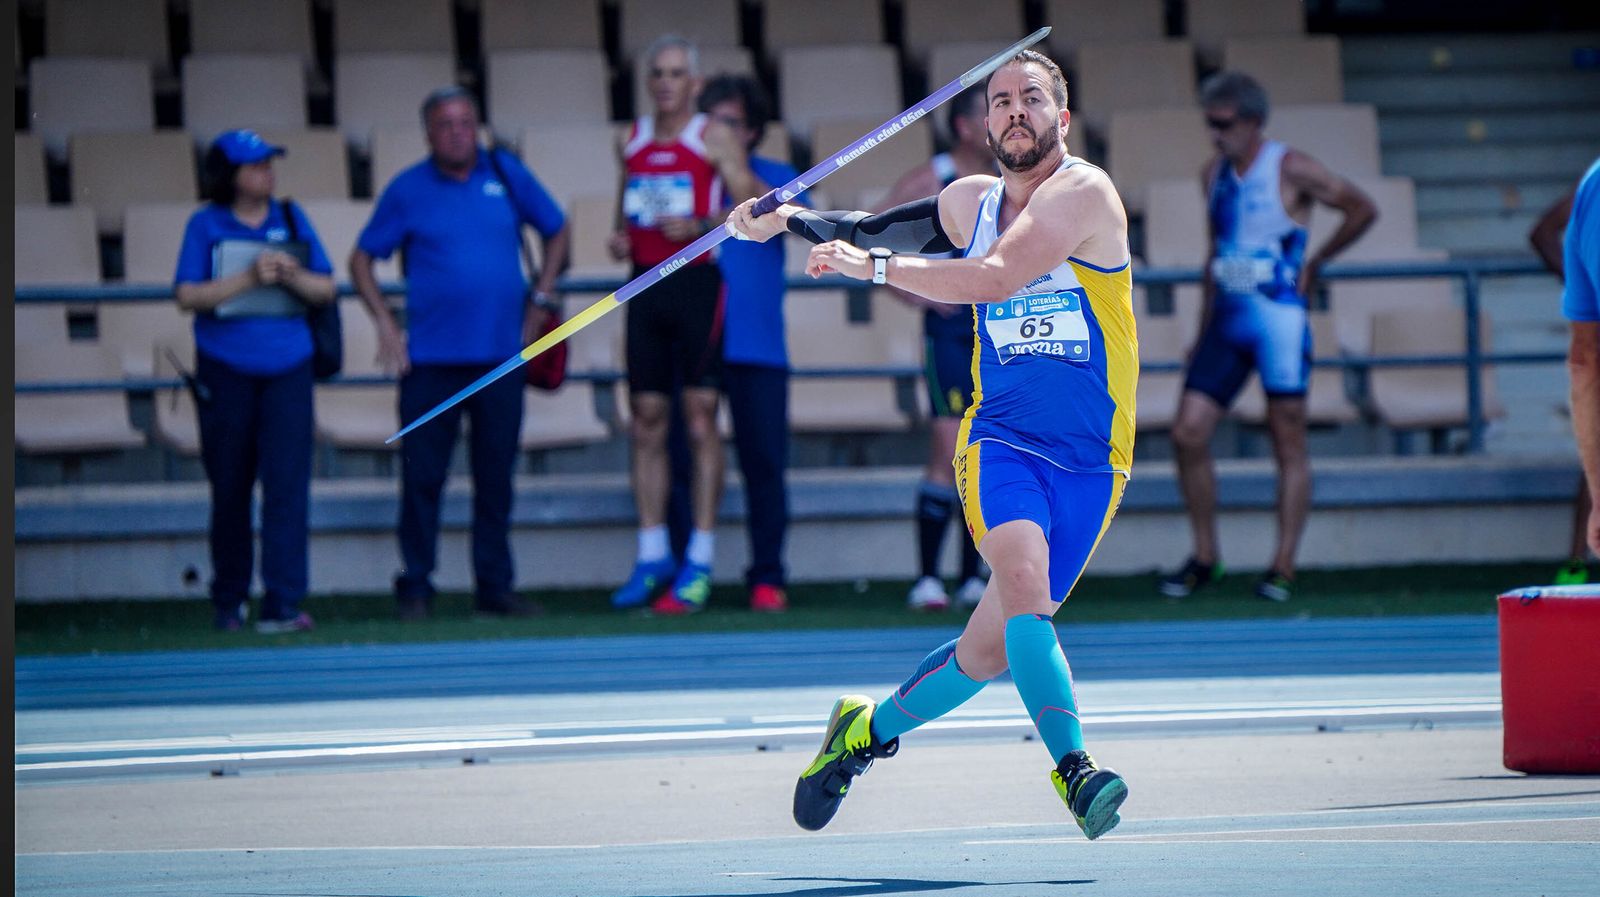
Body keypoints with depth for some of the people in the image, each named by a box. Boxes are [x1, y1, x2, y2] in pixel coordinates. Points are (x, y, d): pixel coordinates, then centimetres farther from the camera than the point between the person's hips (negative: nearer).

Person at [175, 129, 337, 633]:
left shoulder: (291, 220, 8)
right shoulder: (206, 225, 0)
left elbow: (326, 289, 8)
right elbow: (188, 296, -9)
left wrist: (292, 275, -12)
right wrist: (248, 278, -18)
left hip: (287, 368, 1)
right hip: (225, 372, -1)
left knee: (287, 482, -10)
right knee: (229, 487, 6)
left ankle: (282, 605, -13)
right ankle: (228, 601, 21)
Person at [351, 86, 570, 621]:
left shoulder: (507, 175, 7)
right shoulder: (408, 190, 2)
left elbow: (556, 231, 20)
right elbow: (362, 260, 8)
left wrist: (540, 300, 11)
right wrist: (386, 325, -2)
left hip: (500, 356, 2)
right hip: (431, 357, -2)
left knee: (496, 477, 5)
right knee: (423, 477, -3)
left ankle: (494, 587, 11)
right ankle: (415, 589, 4)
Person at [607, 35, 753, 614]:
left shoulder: (714, 139, 0)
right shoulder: (631, 142, 16)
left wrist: (700, 227, -20)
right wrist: (619, 239, 5)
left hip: (698, 284, -5)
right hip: (645, 285, 5)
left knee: (701, 420, -8)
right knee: (646, 424, 4)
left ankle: (700, 562, -8)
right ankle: (652, 556, 10)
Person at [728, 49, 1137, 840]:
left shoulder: (1084, 192, -9)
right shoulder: (971, 202, 10)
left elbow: (995, 278, -22)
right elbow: (879, 231, 29)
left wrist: (874, 266, -19)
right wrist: (788, 219, 16)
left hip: (1088, 460, -3)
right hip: (1000, 439, 3)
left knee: (994, 647, 1)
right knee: (1023, 583, -27)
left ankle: (870, 730, 24)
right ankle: (1072, 768, -31)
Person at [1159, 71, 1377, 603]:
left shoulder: (1290, 170, -7)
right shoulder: (1215, 174, 12)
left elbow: (1362, 209, -3)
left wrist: (1315, 263, 0)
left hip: (1279, 317, -6)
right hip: (1227, 319, 6)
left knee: (1289, 444, -1)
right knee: (1188, 434, -4)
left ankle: (1283, 567, 3)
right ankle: (1204, 557, 8)